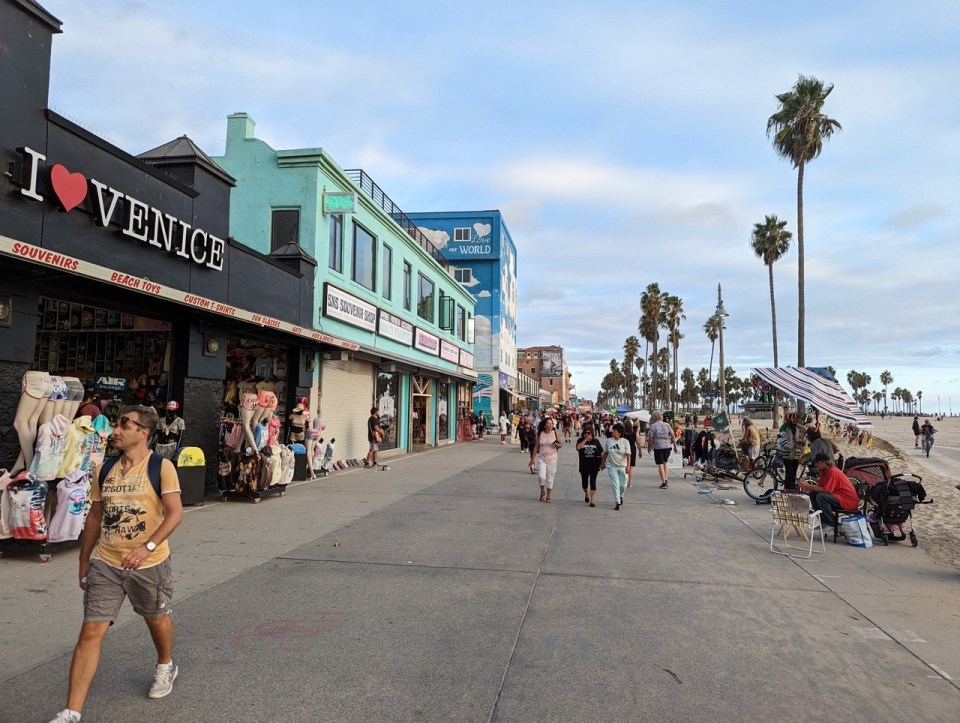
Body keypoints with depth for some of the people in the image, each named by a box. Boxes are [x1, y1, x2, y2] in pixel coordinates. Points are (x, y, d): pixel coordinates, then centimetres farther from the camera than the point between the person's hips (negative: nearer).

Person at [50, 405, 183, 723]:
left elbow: (175, 512, -16)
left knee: (156, 618, 18)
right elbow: (95, 517, 11)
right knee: (90, 631, 0)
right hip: (105, 564, 4)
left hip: (149, 563, -3)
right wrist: (84, 561, 13)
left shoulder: (161, 467, -12)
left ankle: (166, 666, 46)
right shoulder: (104, 470, 4)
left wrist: (147, 546, -28)